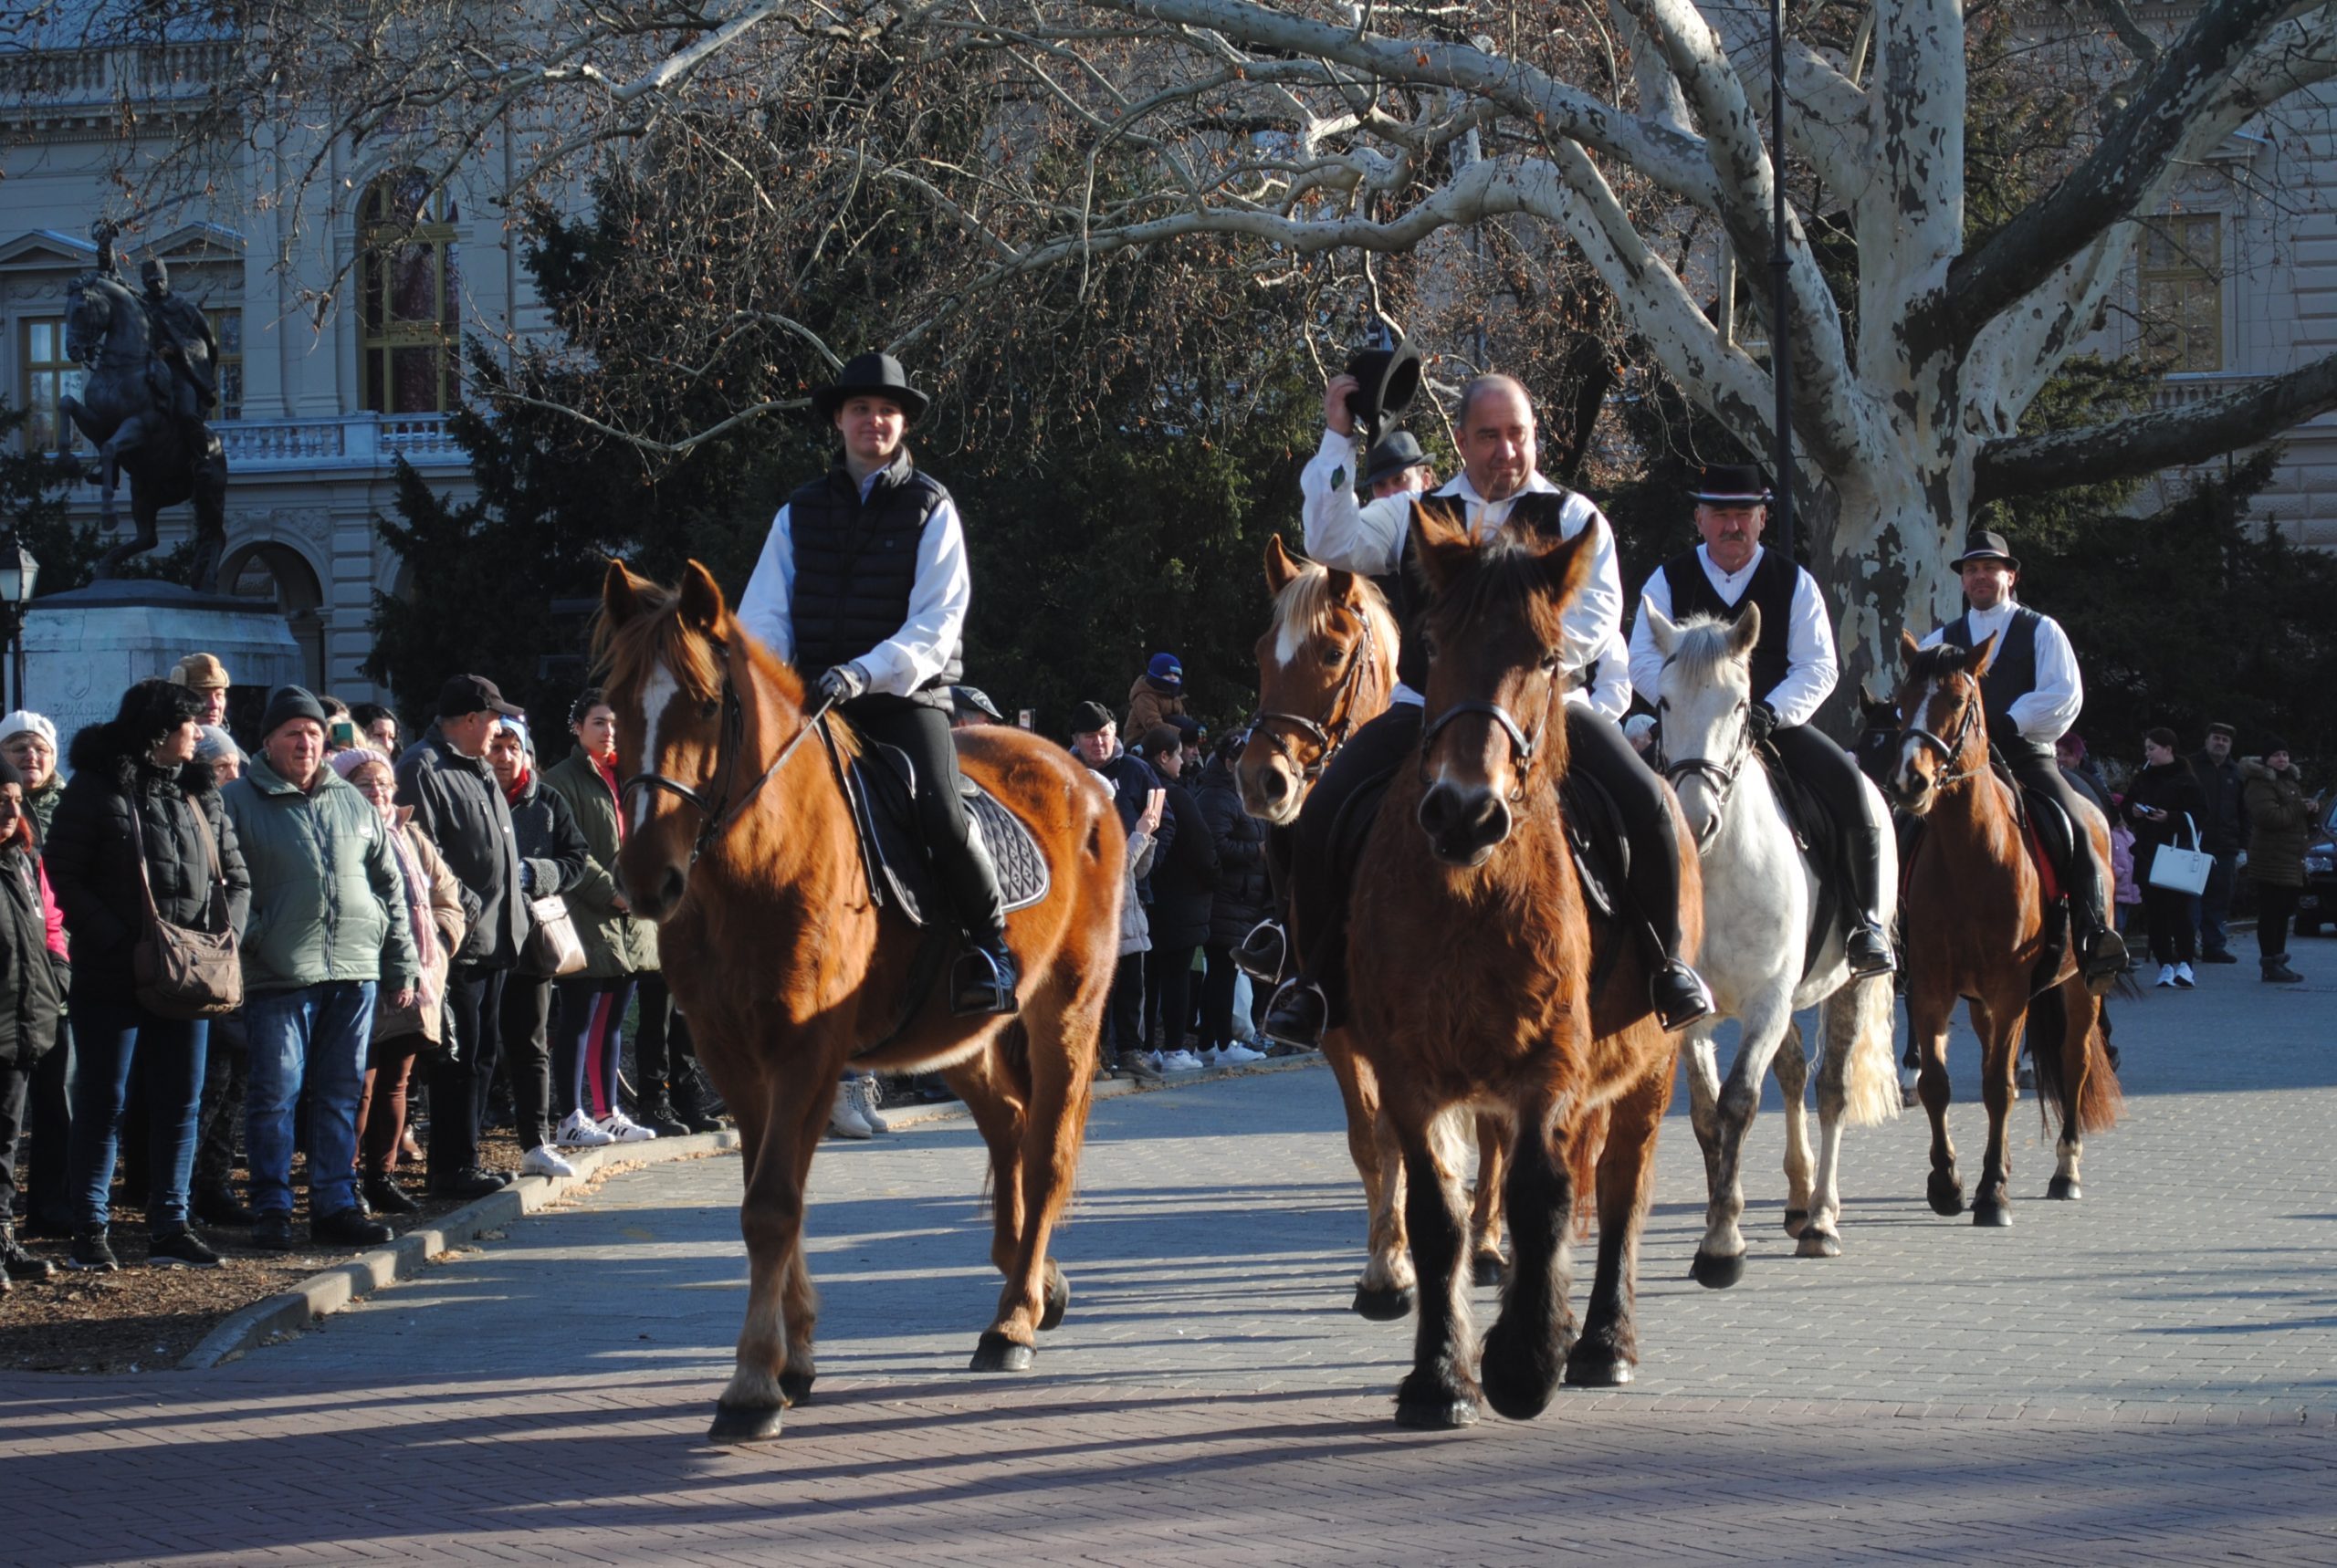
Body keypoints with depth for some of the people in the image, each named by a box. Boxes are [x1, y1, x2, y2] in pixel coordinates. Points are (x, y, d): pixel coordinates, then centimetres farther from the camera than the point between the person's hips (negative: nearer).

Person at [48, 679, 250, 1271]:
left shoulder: (199, 794, 13)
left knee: (180, 1103, 7)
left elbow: (236, 877, 15)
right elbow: (64, 878, -10)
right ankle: (91, 1229, 6)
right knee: (103, 1104, 0)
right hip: (112, 977, -5)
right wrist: (118, 940, -18)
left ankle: (170, 1225, 13)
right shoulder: (96, 789, -4)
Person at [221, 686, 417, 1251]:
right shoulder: (238, 802, 1)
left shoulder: (352, 803, 15)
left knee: (342, 1093, 8)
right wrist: (243, 949, -11)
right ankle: (272, 1211, 5)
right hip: (279, 976, -4)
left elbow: (390, 886, 18)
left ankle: (336, 1204, 15)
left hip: (354, 971, 4)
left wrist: (402, 967, 14)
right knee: (275, 1094, -2)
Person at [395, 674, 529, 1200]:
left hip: (495, 936, 10)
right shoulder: (423, 769, -11)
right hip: (460, 937, -10)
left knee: (480, 1056, 13)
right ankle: (453, 1170, -5)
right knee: (459, 1056, -8)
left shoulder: (476, 768, 21)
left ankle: (464, 1160, 19)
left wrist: (514, 912, 20)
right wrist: (463, 906, -21)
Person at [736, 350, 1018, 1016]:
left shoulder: (931, 508, 3)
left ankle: (991, 942, -7)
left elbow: (936, 626, -7)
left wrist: (866, 672, -22)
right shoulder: (800, 512, 13)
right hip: (814, 699, 4)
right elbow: (764, 613, 8)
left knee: (939, 812, -26)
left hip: (907, 694, -3)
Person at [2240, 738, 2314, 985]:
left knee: (2284, 913, 12)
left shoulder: (2292, 780, 20)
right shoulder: (2260, 784, -10)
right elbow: (2270, 816, -23)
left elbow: (2309, 818, 26)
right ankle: (2271, 964, -7)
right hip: (2271, 860, -9)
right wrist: (2301, 808, -16)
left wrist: (2314, 809, 2)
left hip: (2292, 860, 9)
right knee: (2271, 913, -8)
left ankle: (2278, 961, 19)